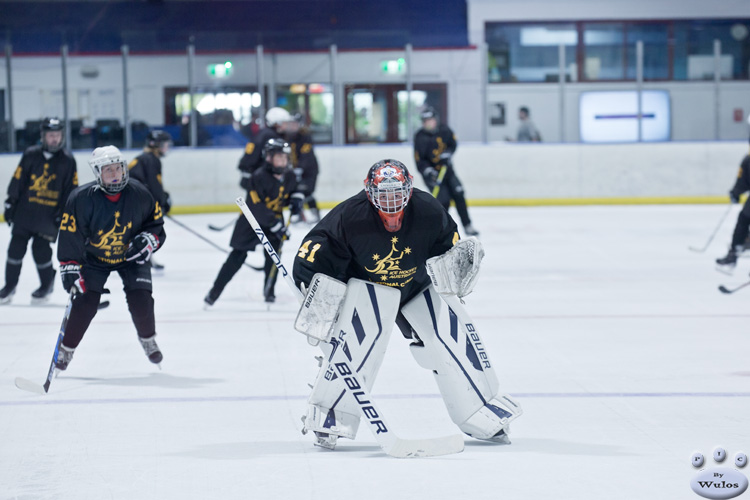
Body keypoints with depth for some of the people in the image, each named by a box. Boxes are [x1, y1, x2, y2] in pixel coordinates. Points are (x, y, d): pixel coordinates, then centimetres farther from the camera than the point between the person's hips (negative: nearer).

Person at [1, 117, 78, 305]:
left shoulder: (67, 161, 0)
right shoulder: (31, 155, 1)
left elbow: (71, 190, 3)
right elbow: (17, 180, 5)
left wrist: (64, 214, -2)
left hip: (49, 216, -2)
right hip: (25, 210, 2)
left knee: (41, 250, -7)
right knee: (16, 246, 2)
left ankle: (47, 285, 15)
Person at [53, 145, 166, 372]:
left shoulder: (138, 194, -19)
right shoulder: (82, 199, -27)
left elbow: (156, 221, -2)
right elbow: (70, 234, -23)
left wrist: (149, 239, -21)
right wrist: (70, 267, -27)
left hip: (130, 254, 2)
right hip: (94, 257, -2)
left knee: (140, 298, -11)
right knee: (85, 302, -14)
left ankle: (148, 340, 17)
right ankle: (66, 349, 4)